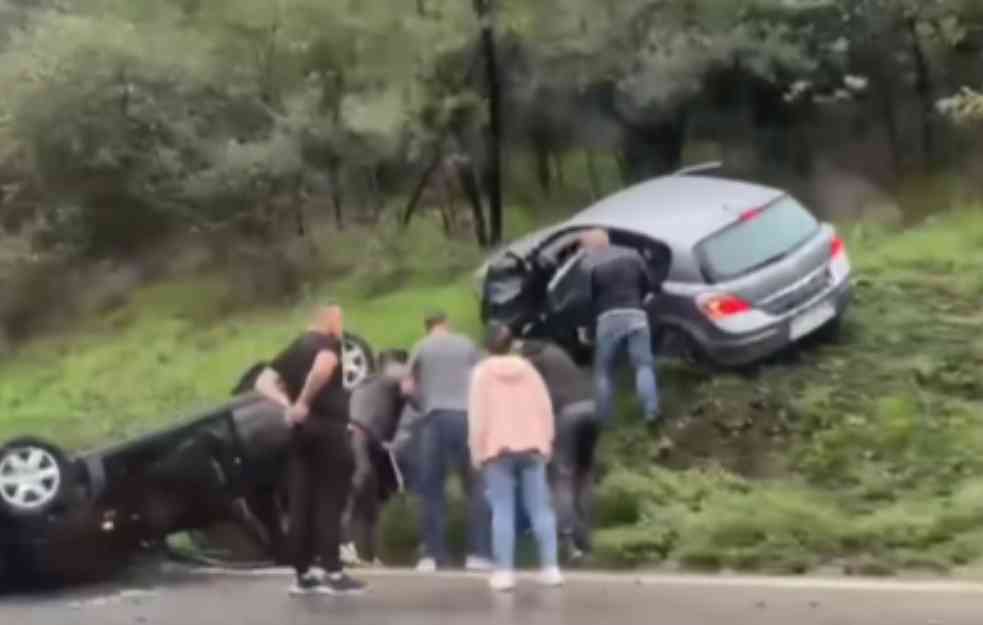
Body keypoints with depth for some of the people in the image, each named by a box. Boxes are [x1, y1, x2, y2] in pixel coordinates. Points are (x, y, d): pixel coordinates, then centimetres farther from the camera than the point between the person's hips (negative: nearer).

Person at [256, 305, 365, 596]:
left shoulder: (295, 348, 19)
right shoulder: (329, 343, -4)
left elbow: (263, 382, 11)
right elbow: (323, 367, -27)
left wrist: (288, 403, -1)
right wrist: (303, 402, -18)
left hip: (302, 429, 7)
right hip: (327, 427, -7)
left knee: (301, 504, 6)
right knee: (329, 502, -5)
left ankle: (303, 575, 9)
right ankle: (333, 574, -6)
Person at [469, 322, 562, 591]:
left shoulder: (483, 372, 1)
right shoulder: (528, 368, 11)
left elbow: (477, 414, -6)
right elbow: (545, 408, 8)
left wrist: (478, 452, -2)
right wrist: (545, 443, 14)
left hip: (498, 448, -3)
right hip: (531, 445, 3)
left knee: (503, 510, -3)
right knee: (540, 508, 4)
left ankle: (504, 571, -8)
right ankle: (551, 567, 1)